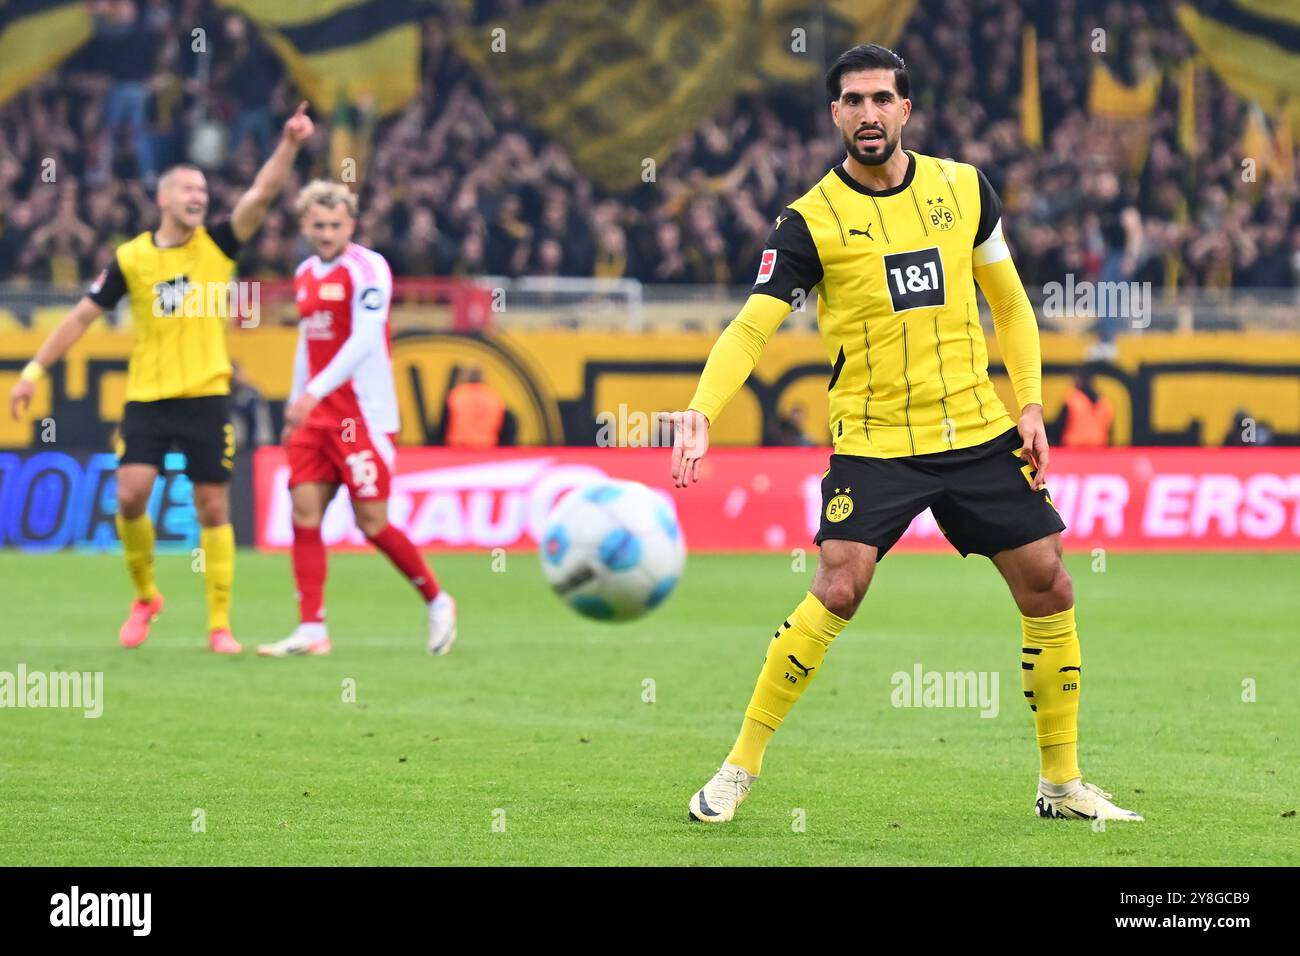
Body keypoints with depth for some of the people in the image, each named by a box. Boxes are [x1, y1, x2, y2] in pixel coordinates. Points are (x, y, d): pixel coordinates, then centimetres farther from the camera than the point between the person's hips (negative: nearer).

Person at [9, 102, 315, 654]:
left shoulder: (217, 246, 2)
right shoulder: (130, 258, 2)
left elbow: (261, 195, -11)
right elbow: (83, 316, 8)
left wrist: (289, 145, -25)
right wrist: (35, 369, 6)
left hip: (205, 396, 0)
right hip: (146, 396, 0)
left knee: (213, 508, 0)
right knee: (130, 496, -12)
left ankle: (219, 624, 6)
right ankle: (145, 596, 12)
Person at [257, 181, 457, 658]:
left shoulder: (367, 268, -10)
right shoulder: (305, 274, 14)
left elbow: (363, 339, -20)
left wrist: (313, 392, -28)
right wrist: (294, 412, 19)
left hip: (363, 415, -7)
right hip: (314, 416, 7)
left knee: (372, 523, -5)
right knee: (304, 514, -4)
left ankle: (437, 602, 15)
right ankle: (312, 631, -5)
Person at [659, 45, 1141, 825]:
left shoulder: (963, 188, 4)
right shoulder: (811, 221, -7)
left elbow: (1010, 302, 14)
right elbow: (750, 328, -12)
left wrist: (1031, 403, 5)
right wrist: (701, 411, -27)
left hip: (980, 431, 4)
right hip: (874, 441, -4)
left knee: (1049, 590, 2)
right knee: (838, 589, -20)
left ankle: (1063, 784, 17)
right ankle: (740, 768, -7)